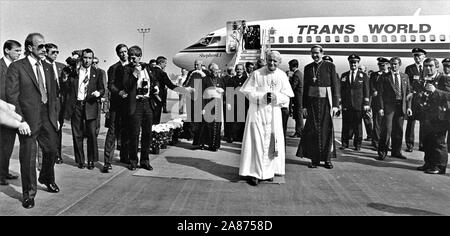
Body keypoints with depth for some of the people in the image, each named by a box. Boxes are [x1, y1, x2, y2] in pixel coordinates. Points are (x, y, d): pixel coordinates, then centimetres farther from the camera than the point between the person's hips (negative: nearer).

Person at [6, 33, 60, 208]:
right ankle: (29, 193, 21)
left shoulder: (48, 68, 12)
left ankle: (46, 178, 41)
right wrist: (20, 121, -16)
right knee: (28, 156, 5)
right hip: (29, 118, -5)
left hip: (47, 117, 5)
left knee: (51, 151, 13)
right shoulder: (16, 67, -6)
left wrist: (56, 117, 11)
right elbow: (12, 97, -10)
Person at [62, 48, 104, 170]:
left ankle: (92, 160, 11)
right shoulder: (73, 72, 8)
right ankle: (80, 160, 18)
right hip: (76, 105, 1)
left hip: (90, 106, -1)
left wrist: (98, 93, -14)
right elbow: (67, 90, 7)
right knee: (77, 134, 5)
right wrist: (65, 80, -11)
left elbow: (102, 89, 8)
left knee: (92, 134, -3)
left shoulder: (97, 72, 8)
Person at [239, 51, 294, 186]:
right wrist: (263, 97, -18)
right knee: (256, 142, -4)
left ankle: (268, 171, 20)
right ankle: (253, 172, 4)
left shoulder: (282, 76, 3)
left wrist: (276, 97, -17)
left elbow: (287, 97, 3)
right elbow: (248, 92, -4)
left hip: (274, 114, 3)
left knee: (272, 143, 6)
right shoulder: (257, 74, -4)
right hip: (257, 113, -3)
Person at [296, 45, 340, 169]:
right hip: (312, 101, 2)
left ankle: (327, 158, 12)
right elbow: (305, 87, 10)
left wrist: (335, 104, -6)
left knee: (327, 129, 1)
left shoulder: (330, 66, 2)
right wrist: (304, 105, 6)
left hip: (326, 101, -2)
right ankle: (315, 159, 10)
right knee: (313, 130, 1)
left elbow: (335, 86, 0)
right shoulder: (308, 68, 10)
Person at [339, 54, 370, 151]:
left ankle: (357, 144, 12)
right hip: (346, 105, 2)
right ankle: (345, 143, 10)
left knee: (357, 124, 2)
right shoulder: (344, 75, 13)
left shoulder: (363, 76, 7)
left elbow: (366, 91, 2)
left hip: (358, 105, -2)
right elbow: (341, 90, 12)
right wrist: (340, 102, 5)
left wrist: (366, 104, -5)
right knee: (346, 124, 1)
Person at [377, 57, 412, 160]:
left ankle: (396, 152, 19)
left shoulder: (405, 77, 12)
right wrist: (381, 107, -11)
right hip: (389, 106, -4)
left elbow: (408, 93, 12)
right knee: (387, 129, -8)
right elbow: (380, 93, -2)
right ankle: (382, 152, 1)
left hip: (401, 106, 4)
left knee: (398, 130, 8)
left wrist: (408, 107, 3)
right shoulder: (384, 77, 1)